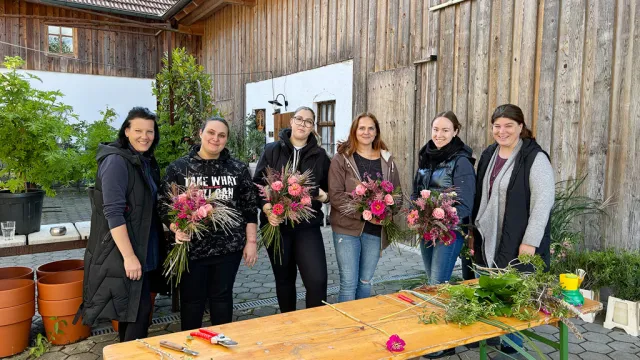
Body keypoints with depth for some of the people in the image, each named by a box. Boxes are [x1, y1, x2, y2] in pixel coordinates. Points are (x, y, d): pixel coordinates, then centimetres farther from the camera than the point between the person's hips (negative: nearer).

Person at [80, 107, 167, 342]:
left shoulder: (147, 161, 10)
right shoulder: (116, 162, -16)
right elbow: (113, 213, -22)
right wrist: (129, 255, -25)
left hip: (145, 250, 8)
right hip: (124, 252, -8)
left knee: (131, 310, 17)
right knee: (140, 311, -5)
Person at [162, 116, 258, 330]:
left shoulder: (238, 169, 3)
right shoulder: (178, 167, -1)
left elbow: (250, 207, 5)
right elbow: (165, 206, 0)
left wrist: (251, 241, 1)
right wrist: (176, 229, -18)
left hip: (229, 246, 1)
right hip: (192, 247, -1)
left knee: (222, 297, 14)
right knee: (192, 299, 11)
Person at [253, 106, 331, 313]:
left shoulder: (320, 155, 7)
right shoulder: (272, 150, 4)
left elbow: (328, 190, 12)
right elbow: (258, 183, -1)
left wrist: (322, 195, -10)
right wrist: (267, 209, -16)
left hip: (308, 226, 0)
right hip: (277, 224, 0)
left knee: (317, 280, -10)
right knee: (284, 278, 13)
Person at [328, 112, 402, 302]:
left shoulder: (387, 161, 8)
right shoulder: (341, 159, -4)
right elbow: (335, 195, -12)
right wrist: (363, 212, -22)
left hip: (376, 230, 4)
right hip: (347, 229, -3)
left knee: (365, 282, 15)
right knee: (349, 283, 0)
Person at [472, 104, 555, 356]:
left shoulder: (535, 158, -11)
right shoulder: (489, 154, 10)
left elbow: (543, 202, -14)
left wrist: (530, 241, -17)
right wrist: (474, 230, 15)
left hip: (518, 243, -6)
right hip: (488, 240, 6)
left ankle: (512, 347, 21)